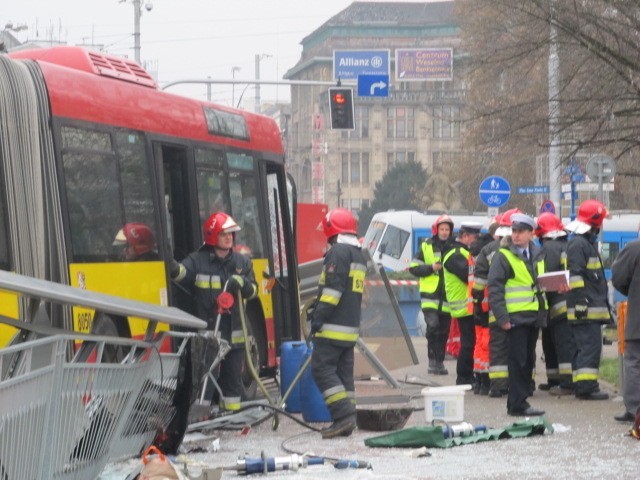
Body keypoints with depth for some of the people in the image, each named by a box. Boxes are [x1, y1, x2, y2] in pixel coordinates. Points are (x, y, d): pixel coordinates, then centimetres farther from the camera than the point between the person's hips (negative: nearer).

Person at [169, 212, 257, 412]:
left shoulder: (242, 262, 11)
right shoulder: (198, 260, -4)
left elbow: (252, 291, 9)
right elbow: (183, 273, -23)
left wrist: (242, 283, -14)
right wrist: (173, 268, -47)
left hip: (234, 334, 4)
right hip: (206, 333, -4)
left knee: (233, 377, 10)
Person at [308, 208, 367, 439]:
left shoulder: (338, 251, -11)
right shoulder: (358, 254, 19)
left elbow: (333, 287, -20)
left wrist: (320, 315, -20)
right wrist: (319, 309, 28)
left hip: (334, 325, -9)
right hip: (352, 326, 9)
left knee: (322, 368, -9)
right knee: (344, 371, 10)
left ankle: (343, 414, -19)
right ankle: (347, 421, 8)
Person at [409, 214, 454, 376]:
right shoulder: (426, 247, 4)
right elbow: (414, 268, 3)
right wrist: (431, 268, -11)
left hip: (447, 297, 2)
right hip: (430, 296, -2)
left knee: (443, 332, 7)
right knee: (433, 326, -17)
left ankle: (439, 362, 17)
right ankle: (432, 360, -11)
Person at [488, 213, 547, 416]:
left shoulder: (536, 255, 15)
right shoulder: (503, 256, -7)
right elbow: (495, 288, -12)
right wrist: (502, 317, -18)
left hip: (534, 316, 7)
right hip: (515, 317, -7)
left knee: (528, 361, 10)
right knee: (518, 361, -7)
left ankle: (519, 402, 17)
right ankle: (518, 405, -4)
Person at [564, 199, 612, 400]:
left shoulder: (588, 243, 22)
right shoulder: (578, 244, -12)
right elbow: (575, 275, -19)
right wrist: (580, 301, -23)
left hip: (593, 307, 11)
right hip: (585, 308, -11)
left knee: (585, 347, 12)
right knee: (591, 346, -13)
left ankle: (581, 385, 15)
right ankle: (587, 386, -15)